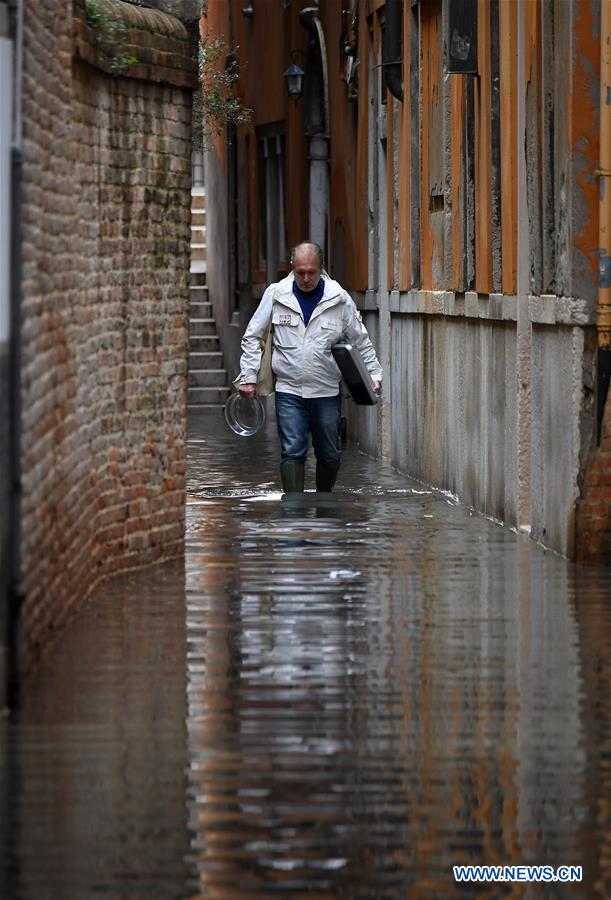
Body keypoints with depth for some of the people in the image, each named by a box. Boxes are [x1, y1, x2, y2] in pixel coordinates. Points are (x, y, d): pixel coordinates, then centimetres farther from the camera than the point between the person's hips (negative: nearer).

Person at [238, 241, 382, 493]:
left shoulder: (340, 299, -1)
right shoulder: (276, 295, -2)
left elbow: (361, 341, 9)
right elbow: (252, 337, 6)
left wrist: (374, 375, 3)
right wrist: (248, 376, 0)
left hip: (326, 391, 1)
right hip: (289, 390, -1)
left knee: (330, 455, 9)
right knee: (292, 452, -9)